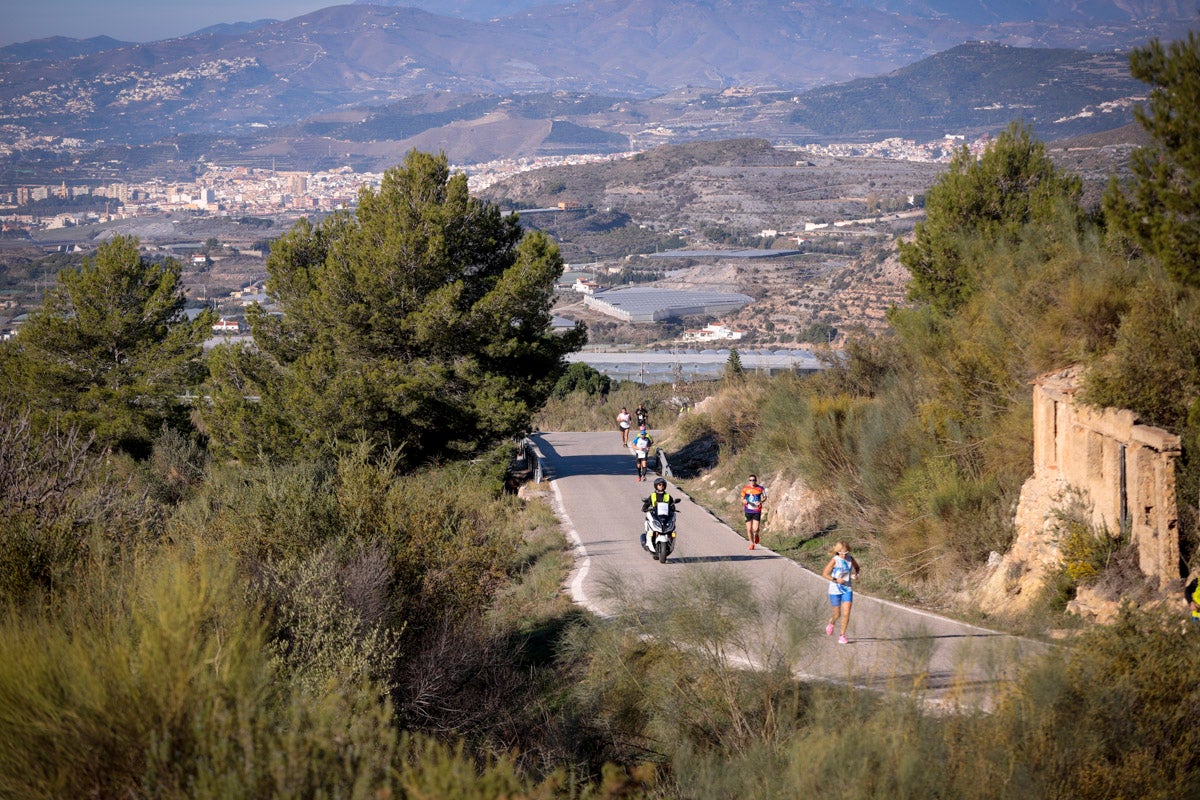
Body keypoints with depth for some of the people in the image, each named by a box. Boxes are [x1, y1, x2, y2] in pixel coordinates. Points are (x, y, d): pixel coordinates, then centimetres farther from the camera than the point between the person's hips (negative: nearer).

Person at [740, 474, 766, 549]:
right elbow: (742, 498, 13)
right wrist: (743, 501, -10)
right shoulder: (745, 489, 0)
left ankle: (756, 535, 25)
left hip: (757, 511, -2)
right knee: (749, 529, -1)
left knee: (755, 529, -12)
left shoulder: (760, 489, -3)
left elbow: (765, 497, 10)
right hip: (748, 511, 2)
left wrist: (761, 502, -10)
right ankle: (751, 544, 20)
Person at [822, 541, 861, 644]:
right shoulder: (835, 560, -15)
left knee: (846, 613, -10)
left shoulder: (850, 559, -4)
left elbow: (856, 567, 17)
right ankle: (831, 623, 45)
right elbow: (825, 574, -11)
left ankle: (842, 636, 0)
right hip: (835, 591, -2)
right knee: (837, 614, 10)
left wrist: (856, 574, -4)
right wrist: (836, 580, -22)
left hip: (847, 590, 2)